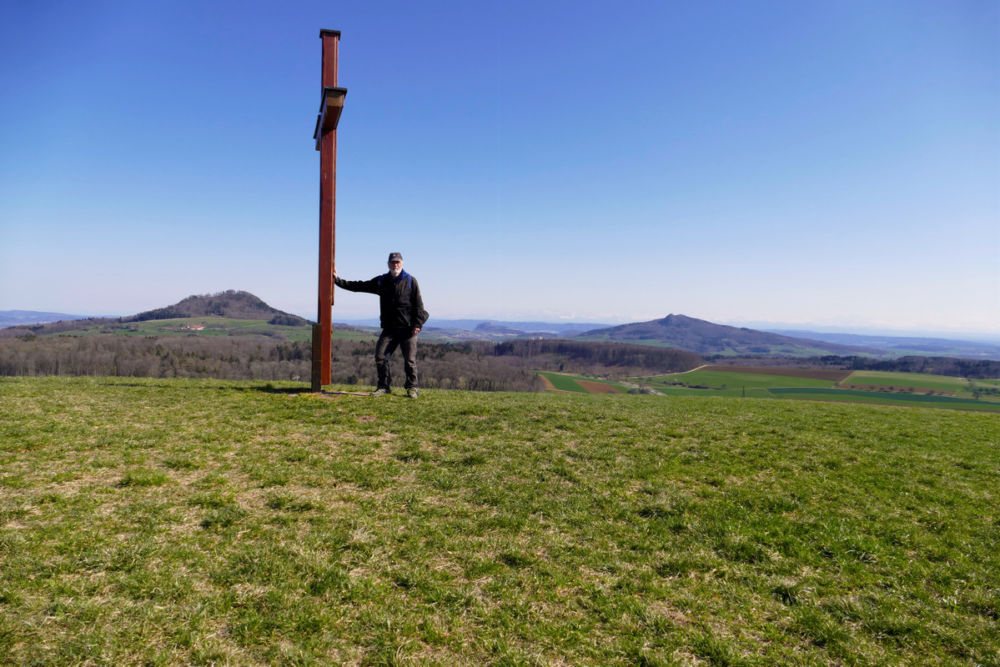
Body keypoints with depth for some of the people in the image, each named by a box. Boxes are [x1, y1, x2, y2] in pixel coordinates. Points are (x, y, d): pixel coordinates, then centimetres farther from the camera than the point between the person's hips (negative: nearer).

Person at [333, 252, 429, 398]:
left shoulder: (410, 281, 3)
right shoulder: (381, 281, 12)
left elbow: (418, 304, 0)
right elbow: (359, 286, 14)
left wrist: (417, 324, -10)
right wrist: (338, 280, 9)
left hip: (408, 328, -3)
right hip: (389, 328, 3)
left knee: (410, 359, -3)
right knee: (380, 356, -5)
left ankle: (411, 387, 11)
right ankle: (384, 386, 9)